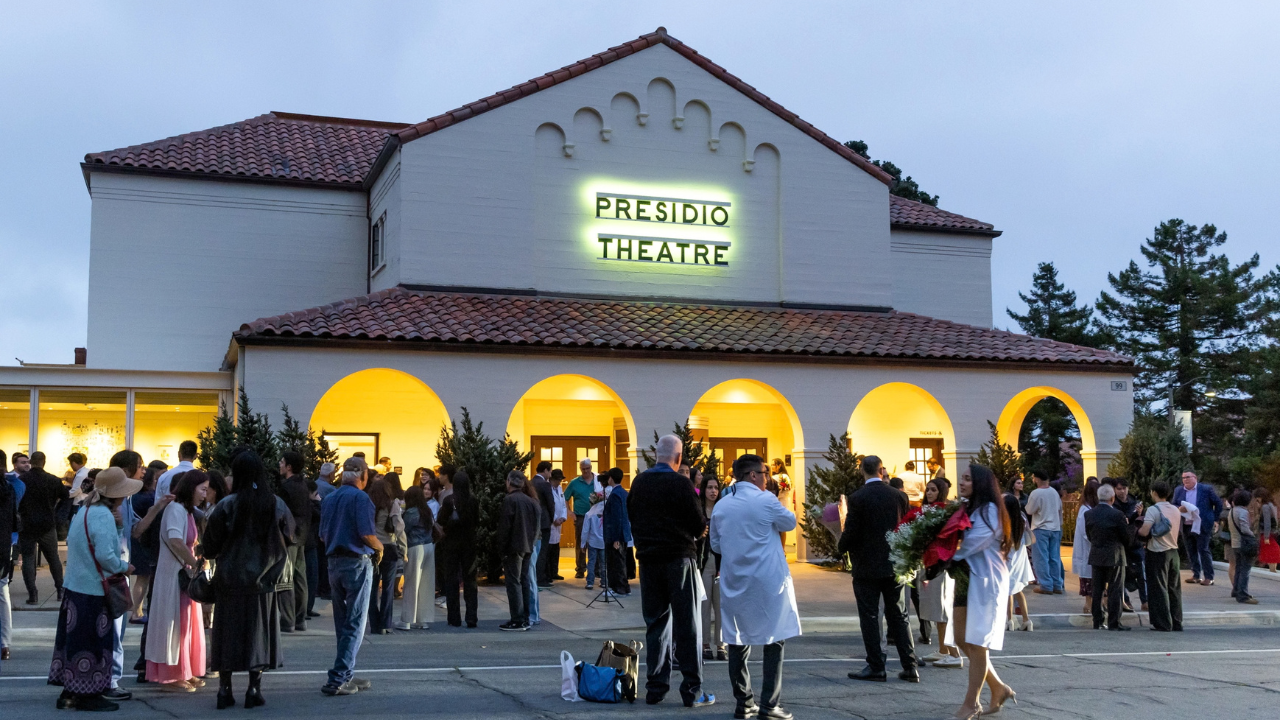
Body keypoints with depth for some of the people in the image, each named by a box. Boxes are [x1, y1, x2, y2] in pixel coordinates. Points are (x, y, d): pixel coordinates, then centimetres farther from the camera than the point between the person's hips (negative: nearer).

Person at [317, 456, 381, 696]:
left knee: (342, 624, 14)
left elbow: (323, 536, 13)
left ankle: (346, 676, 19)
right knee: (355, 624, -2)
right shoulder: (360, 498, -11)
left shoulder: (329, 499, 11)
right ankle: (337, 679, -7)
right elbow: (367, 534, -18)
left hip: (334, 563, 7)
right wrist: (379, 547, 0)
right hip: (357, 562, -7)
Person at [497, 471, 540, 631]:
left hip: (513, 547, -7)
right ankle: (525, 619, 15)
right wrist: (531, 542, 15)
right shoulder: (531, 501, 9)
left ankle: (517, 620, -4)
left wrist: (501, 549, -9)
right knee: (524, 582, 12)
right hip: (527, 547, 7)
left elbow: (504, 527, -14)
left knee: (513, 583, -4)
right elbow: (537, 526, 11)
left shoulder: (509, 500, -12)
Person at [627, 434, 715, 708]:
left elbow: (631, 517, 11)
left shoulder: (639, 482, 3)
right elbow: (699, 526, -10)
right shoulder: (680, 484, -13)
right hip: (679, 558, -5)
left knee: (655, 623, 12)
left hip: (648, 559, 5)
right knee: (687, 624, 1)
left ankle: (655, 687, 14)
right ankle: (692, 691, 2)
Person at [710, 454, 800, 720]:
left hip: (734, 583, 5)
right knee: (773, 641, 2)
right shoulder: (765, 500, -11)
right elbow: (790, 523, 4)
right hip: (767, 581, -5)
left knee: (738, 642, 10)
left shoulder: (720, 506, 4)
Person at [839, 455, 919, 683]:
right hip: (895, 565, 4)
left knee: (869, 617, 3)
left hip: (867, 566, -4)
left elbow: (850, 533, -12)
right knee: (899, 616, 12)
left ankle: (876, 668, 4)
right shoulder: (899, 496, 0)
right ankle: (910, 666, 11)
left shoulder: (858, 498, -12)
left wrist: (842, 548, 7)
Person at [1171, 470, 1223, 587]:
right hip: (1186, 526, 5)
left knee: (1203, 550, -6)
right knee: (1191, 551, 9)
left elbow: (1218, 503, 4)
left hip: (1202, 525, -5)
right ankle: (1196, 575, 18)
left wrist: (1215, 519, 3)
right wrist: (1179, 509, -14)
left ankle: (1209, 577, -1)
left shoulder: (1206, 489, -4)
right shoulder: (1178, 491, 7)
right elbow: (1173, 506, 9)